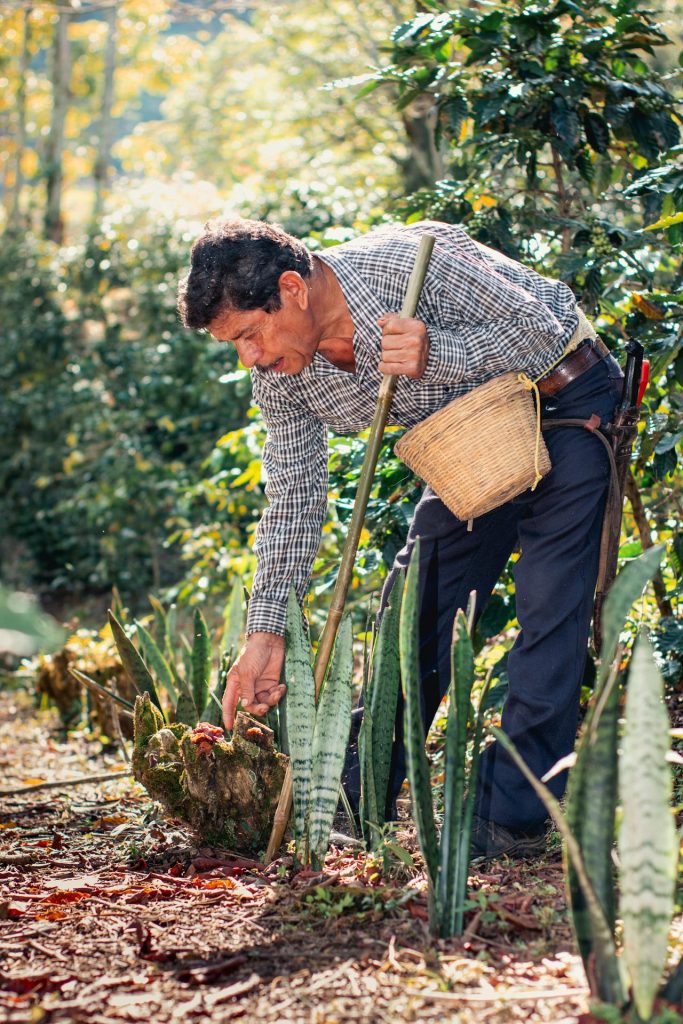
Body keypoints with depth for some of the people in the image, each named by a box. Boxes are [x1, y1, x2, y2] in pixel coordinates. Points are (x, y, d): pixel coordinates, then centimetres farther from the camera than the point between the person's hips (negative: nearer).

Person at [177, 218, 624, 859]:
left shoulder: (415, 260, -32)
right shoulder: (280, 373, -10)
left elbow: (542, 331, -24)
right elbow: (293, 500, -3)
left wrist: (435, 355, -41)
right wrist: (265, 633, -8)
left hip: (564, 403, -6)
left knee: (548, 610, -12)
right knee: (416, 610, 5)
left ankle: (512, 816, -7)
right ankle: (360, 794, 15)